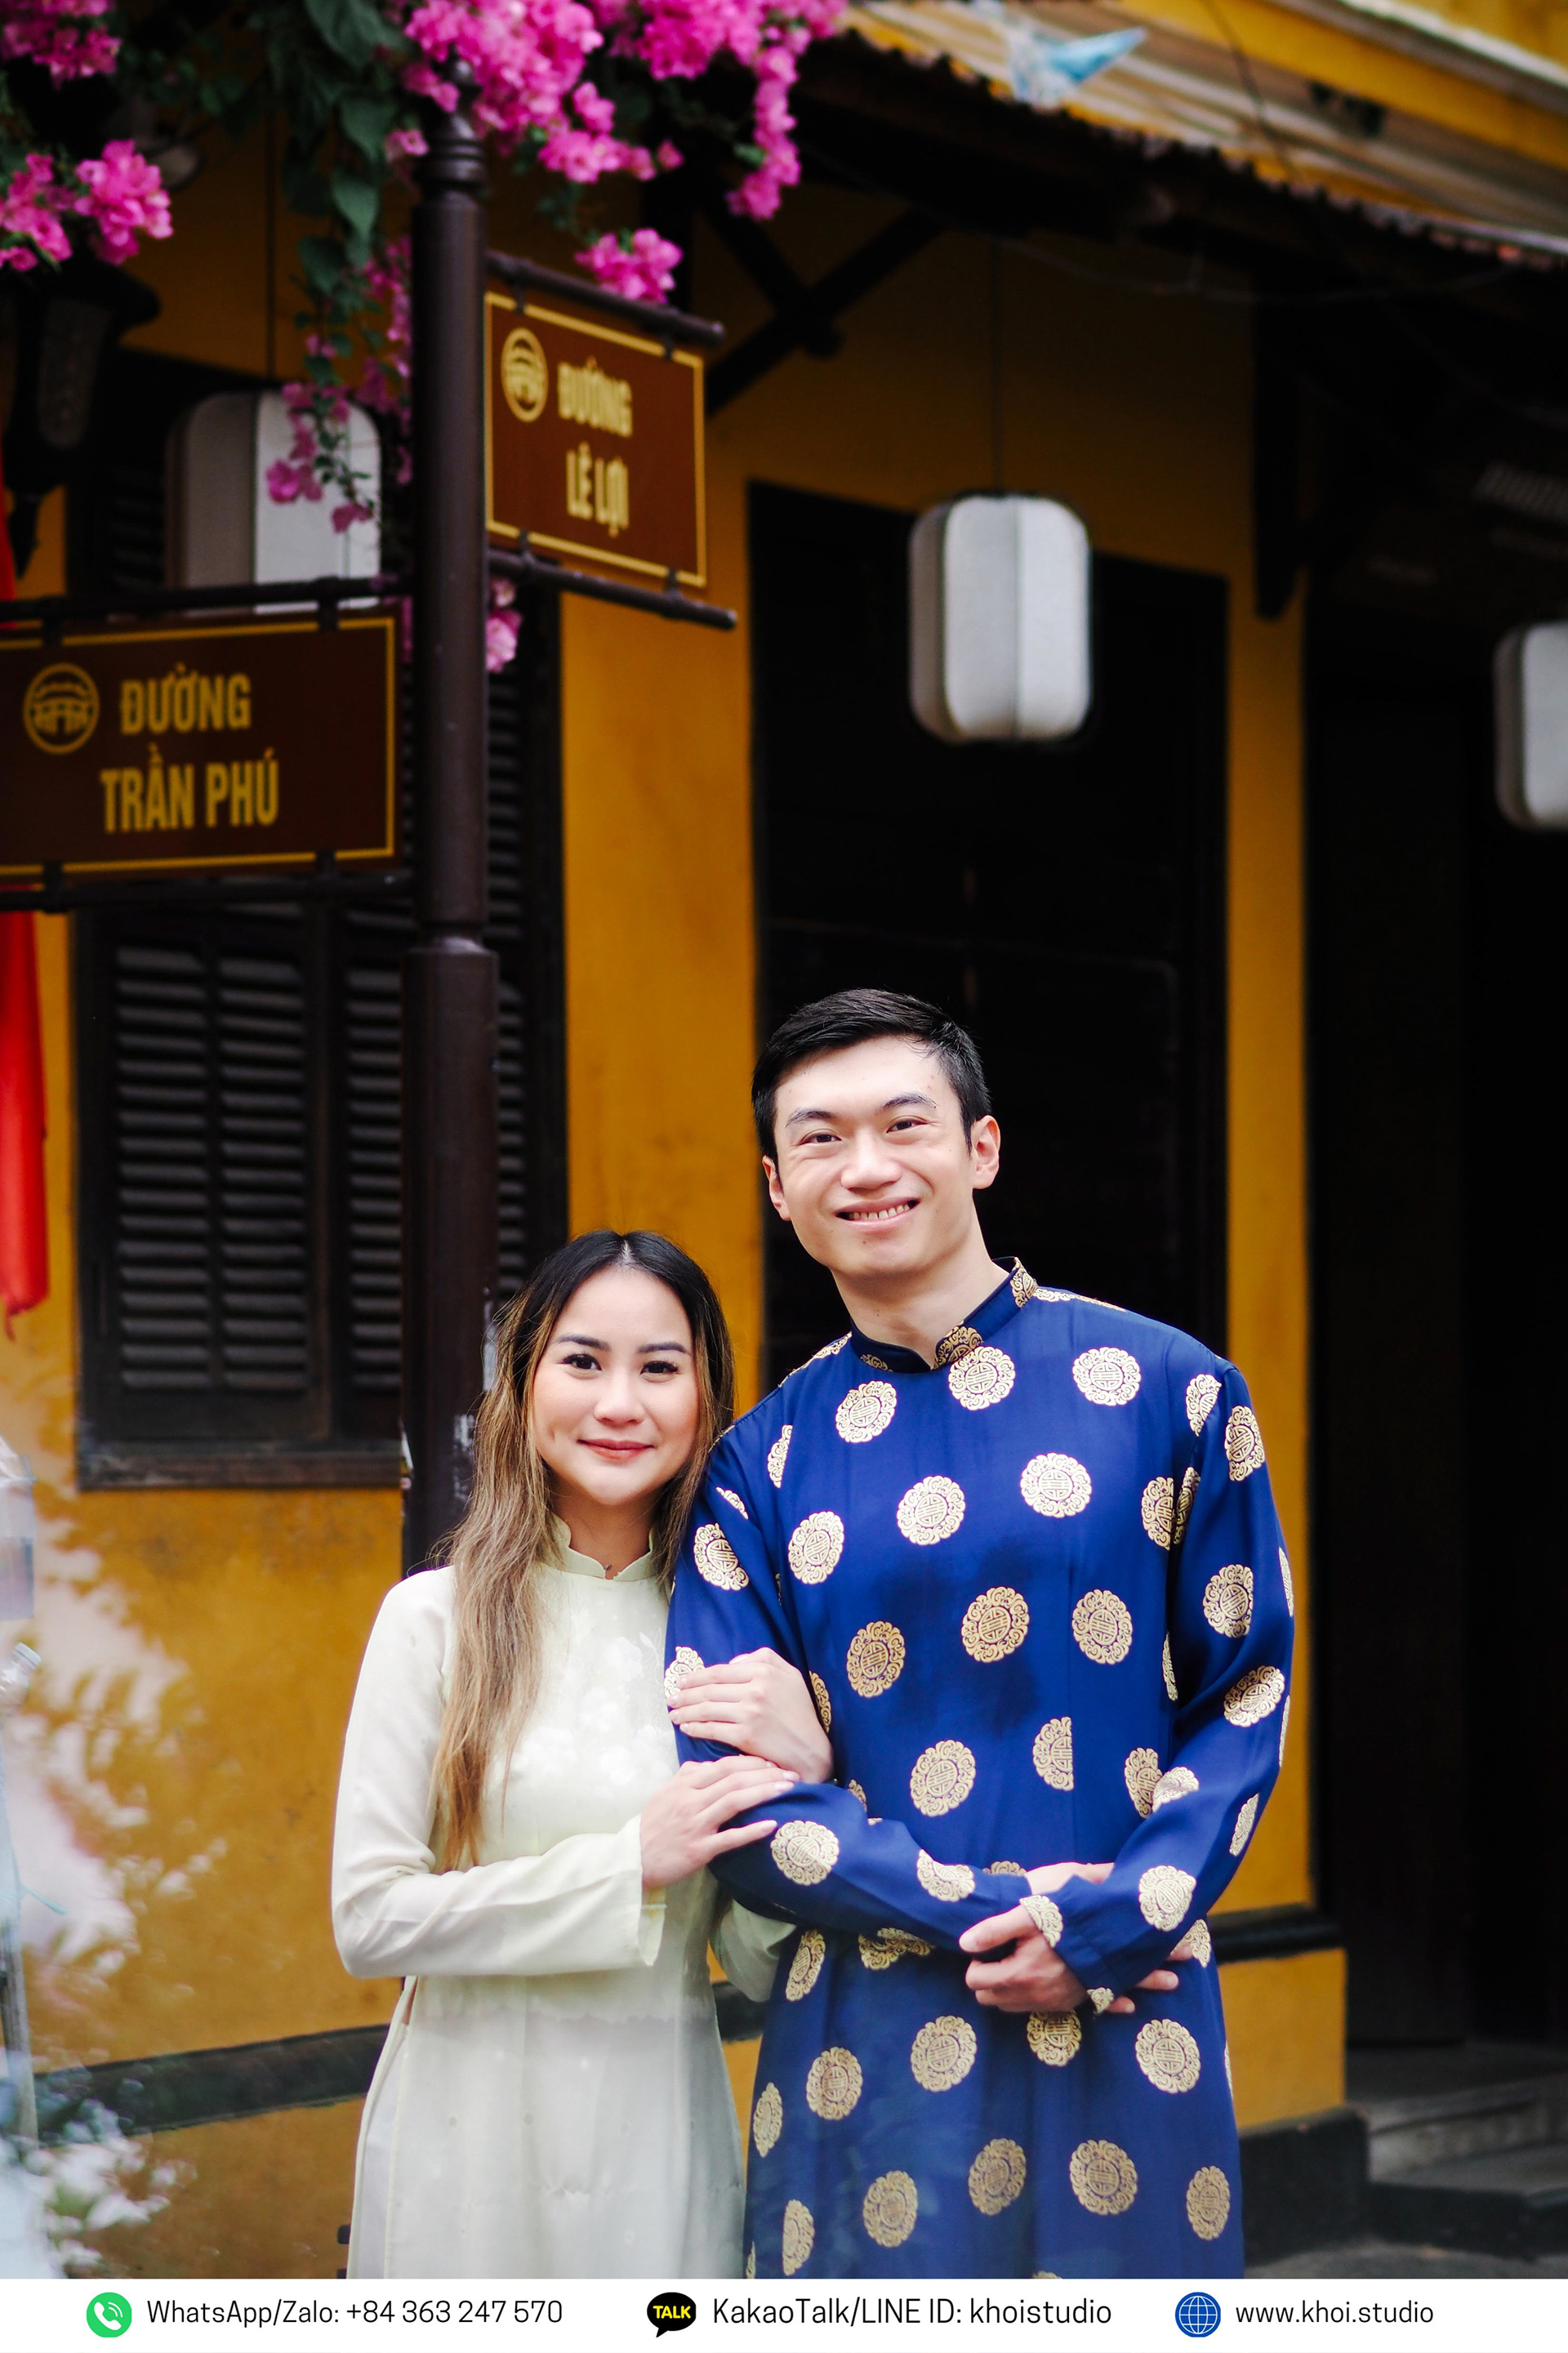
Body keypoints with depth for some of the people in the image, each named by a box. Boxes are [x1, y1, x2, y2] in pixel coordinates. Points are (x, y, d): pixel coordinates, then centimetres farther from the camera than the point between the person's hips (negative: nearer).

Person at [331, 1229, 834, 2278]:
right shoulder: (439, 1619, -5)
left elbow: (761, 1966, 4)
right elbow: (370, 1917, -10)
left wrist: (804, 1778, -13)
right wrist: (628, 1864, -15)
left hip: (663, 2126, 2)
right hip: (476, 2122, -2)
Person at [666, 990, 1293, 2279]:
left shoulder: (1164, 1390, 3)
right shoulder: (766, 1463, 5)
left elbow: (1246, 1696, 2)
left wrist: (1103, 1924, -12)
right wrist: (982, 1915, -12)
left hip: (1130, 2023, -1)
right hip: (869, 2043, 1)